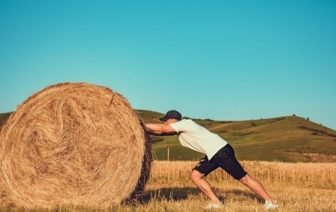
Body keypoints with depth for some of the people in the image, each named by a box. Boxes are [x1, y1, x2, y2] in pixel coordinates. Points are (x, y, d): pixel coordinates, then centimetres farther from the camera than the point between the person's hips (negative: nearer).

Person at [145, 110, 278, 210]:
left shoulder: (184, 123, -12)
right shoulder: (179, 129, 15)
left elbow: (161, 129, -17)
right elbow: (161, 133, 15)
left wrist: (142, 125, -9)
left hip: (221, 151, -9)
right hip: (213, 154, 9)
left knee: (244, 178, -4)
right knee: (196, 175, 4)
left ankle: (270, 202, 5)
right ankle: (216, 203, 6)